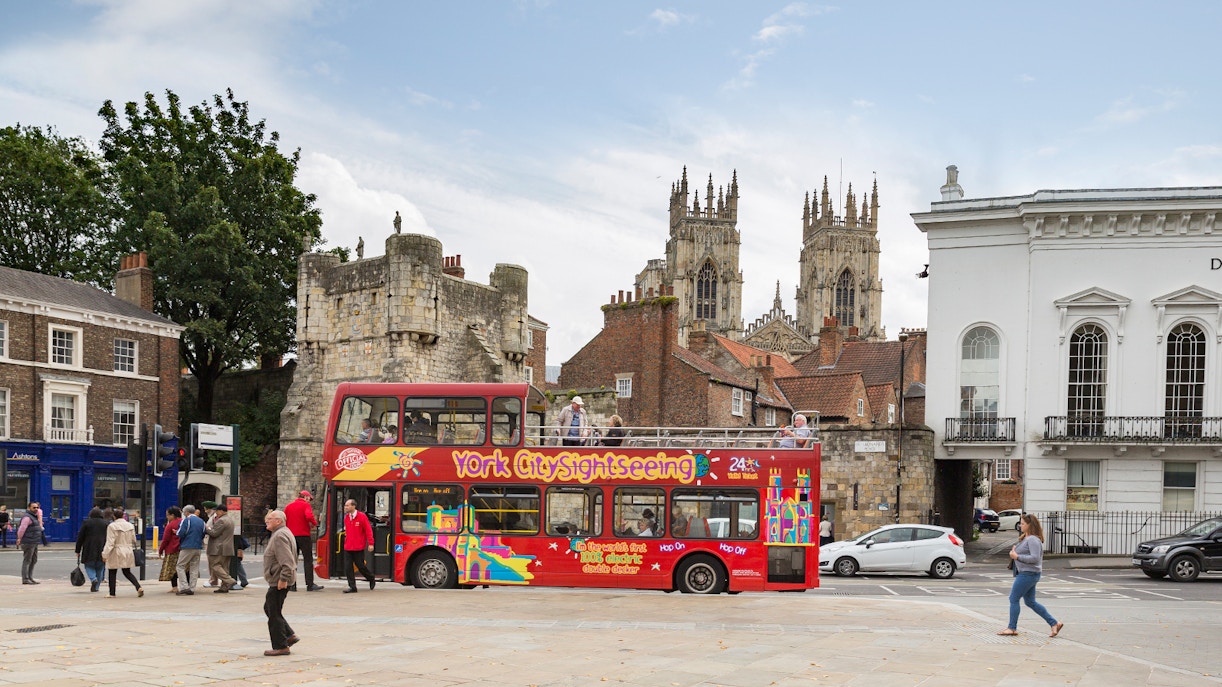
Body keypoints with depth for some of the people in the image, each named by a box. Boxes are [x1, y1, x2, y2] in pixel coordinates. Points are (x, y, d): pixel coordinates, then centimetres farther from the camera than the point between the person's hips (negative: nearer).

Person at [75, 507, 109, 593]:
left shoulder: (86, 522, 0)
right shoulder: (105, 523, 5)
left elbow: (80, 537, 1)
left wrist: (78, 550, 7)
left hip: (89, 550, -2)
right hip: (102, 550, 2)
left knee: (89, 566, 10)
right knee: (100, 568, 10)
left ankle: (93, 579, -17)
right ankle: (96, 587, 10)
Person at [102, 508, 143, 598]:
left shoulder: (112, 526, -12)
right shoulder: (130, 526, 6)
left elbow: (110, 542, -15)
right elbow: (133, 540, 12)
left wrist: (105, 554, -12)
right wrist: (132, 550, 26)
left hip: (116, 553, -5)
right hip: (128, 552, 5)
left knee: (112, 573, 8)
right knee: (127, 572, 12)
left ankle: (112, 593, 11)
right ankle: (138, 587, -7)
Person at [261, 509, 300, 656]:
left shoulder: (280, 536, -18)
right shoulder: (283, 533, 17)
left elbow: (287, 561, -27)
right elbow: (292, 559, 24)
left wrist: (283, 579, -27)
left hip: (279, 582, -11)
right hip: (278, 581, 11)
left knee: (274, 613, -4)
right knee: (269, 608, 19)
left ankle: (280, 646, 2)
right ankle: (289, 635, 19)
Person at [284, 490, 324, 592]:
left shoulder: (288, 506, 12)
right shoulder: (305, 505, -5)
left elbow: (284, 521, 9)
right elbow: (309, 516, -22)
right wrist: (314, 523, -5)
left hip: (291, 536, 5)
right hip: (304, 536, -5)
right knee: (308, 560, 0)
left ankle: (292, 585, 6)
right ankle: (310, 585, -3)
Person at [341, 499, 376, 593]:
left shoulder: (362, 516, -10)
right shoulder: (346, 517, 8)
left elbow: (368, 530, -9)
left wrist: (370, 544, -12)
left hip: (358, 548, -5)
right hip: (348, 547, 6)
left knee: (360, 565, 1)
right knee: (348, 567, -1)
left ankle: (371, 579, 27)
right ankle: (352, 587, 5)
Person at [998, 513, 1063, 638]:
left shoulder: (1033, 540, -17)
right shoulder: (1025, 538, 15)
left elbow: (1035, 558, -25)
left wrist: (1017, 556, -23)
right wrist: (1015, 551, 8)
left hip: (1028, 574, -11)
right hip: (1024, 573, 11)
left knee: (1014, 599, -3)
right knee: (1030, 602, 14)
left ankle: (1012, 628, 5)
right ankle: (1054, 623, 17)